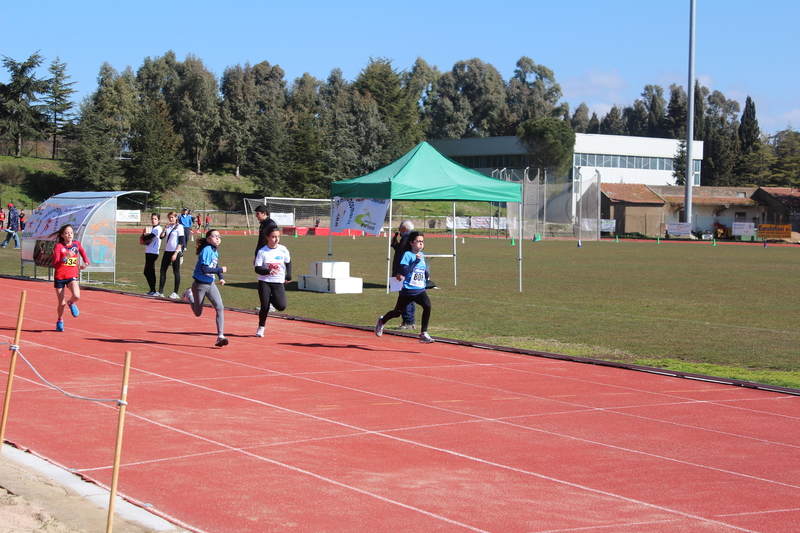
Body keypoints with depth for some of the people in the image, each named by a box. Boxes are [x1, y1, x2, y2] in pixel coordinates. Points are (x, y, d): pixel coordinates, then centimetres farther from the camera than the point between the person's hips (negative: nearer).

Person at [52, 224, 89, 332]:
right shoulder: (58, 247, -10)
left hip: (72, 276, 2)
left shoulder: (76, 244, 1)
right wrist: (66, 257, -31)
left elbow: (82, 251, 28)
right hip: (59, 277, -2)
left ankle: (71, 303, 12)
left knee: (76, 296, -26)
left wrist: (86, 262, 18)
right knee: (62, 303, 3)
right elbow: (55, 265, -19)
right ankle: (60, 321, 32)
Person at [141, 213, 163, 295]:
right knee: (151, 272, 11)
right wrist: (145, 234, -8)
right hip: (149, 252, 9)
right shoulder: (151, 228, 18)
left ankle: (153, 291, -9)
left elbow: (148, 237, -20)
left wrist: (144, 236, 1)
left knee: (147, 272, -11)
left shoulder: (158, 229, -11)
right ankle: (153, 291, 16)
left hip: (153, 253, -9)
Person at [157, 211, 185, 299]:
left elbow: (181, 242, -12)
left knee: (176, 272, -1)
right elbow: (161, 236, 3)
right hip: (167, 251, 7)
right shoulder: (168, 227, 12)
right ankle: (160, 292, 9)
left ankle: (175, 293, 5)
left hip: (175, 252, -7)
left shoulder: (179, 227, -7)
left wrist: (176, 253, -17)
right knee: (163, 271, 5)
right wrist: (165, 228, -7)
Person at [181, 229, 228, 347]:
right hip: (200, 285, -6)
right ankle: (189, 295, 43)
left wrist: (221, 277, 9)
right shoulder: (206, 250, -20)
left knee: (220, 307, -14)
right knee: (198, 313, 13)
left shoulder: (215, 252, 5)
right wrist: (220, 270, -25)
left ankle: (220, 336, -13)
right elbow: (204, 269, -29)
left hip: (210, 284, 6)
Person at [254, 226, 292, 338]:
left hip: (279, 282, 2)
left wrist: (288, 276, 10)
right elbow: (257, 269, -11)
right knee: (264, 306, -4)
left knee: (281, 306, -12)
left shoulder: (283, 250, -1)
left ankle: (272, 299, 22)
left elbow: (288, 262, 17)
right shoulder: (262, 252, -8)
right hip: (264, 282, -2)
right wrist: (269, 271, -27)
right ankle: (261, 327, 18)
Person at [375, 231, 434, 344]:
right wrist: (416, 261, -27)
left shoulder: (422, 255, 8)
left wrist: (426, 274, 1)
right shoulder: (407, 255, -11)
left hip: (420, 290, 4)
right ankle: (382, 321, 48)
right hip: (408, 290, -4)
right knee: (398, 312, 15)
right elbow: (405, 271, -24)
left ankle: (423, 334, -18)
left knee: (427, 305, -25)